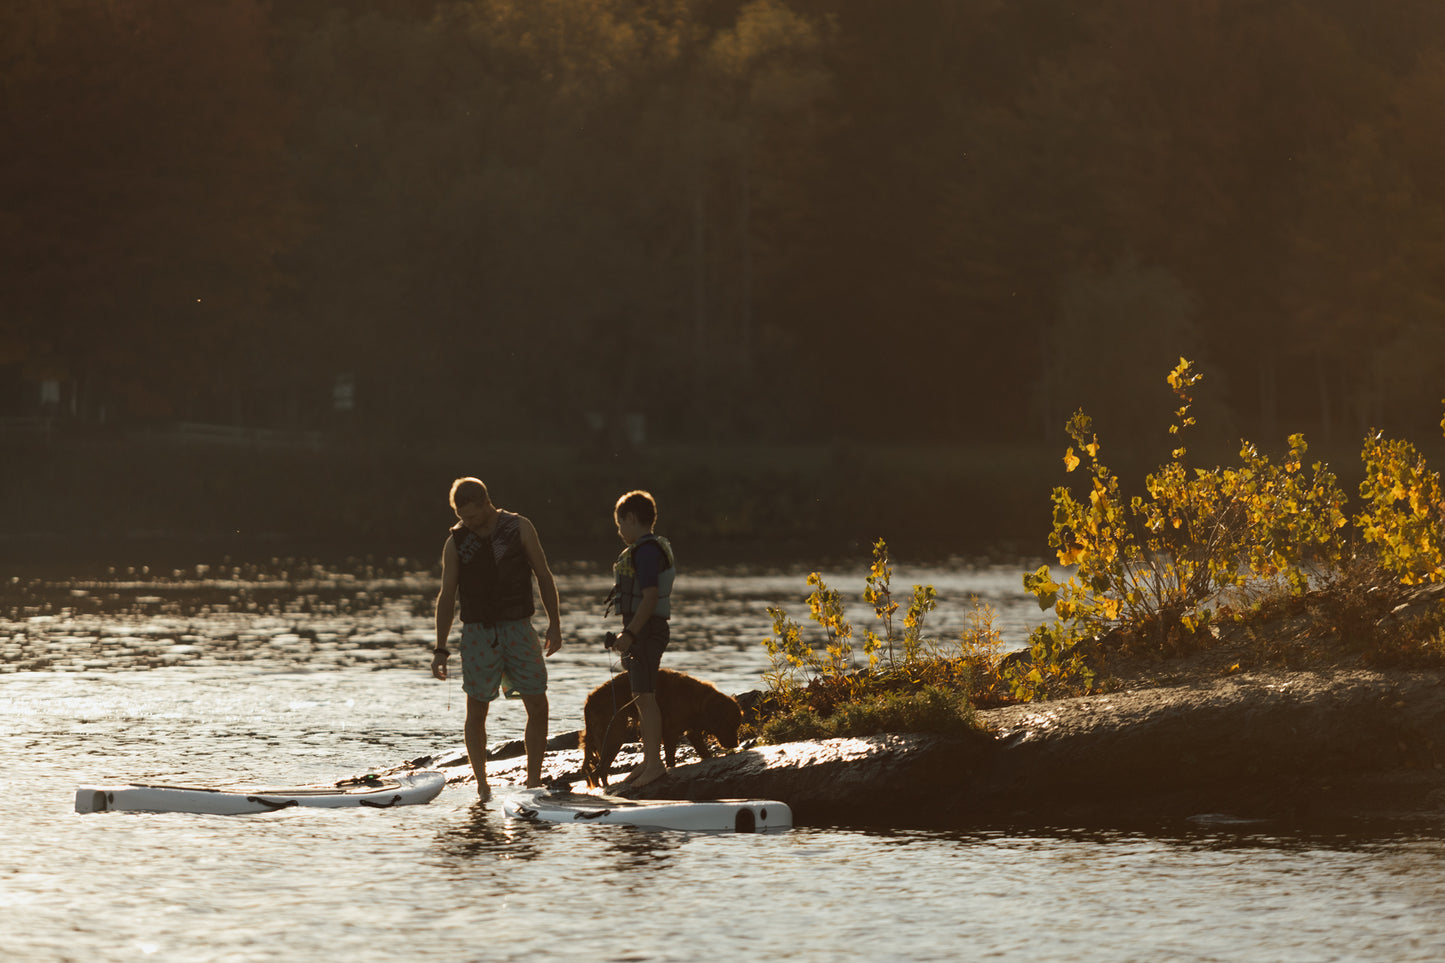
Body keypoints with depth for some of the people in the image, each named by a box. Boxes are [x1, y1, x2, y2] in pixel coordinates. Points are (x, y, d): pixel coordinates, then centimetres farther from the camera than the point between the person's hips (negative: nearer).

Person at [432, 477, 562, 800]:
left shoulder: (519, 529, -1)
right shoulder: (456, 542, 1)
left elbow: (544, 576, 6)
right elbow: (447, 596, 4)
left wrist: (555, 623, 2)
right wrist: (440, 649, 1)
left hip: (518, 629, 0)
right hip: (478, 633, 0)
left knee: (538, 708, -4)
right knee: (476, 713, 0)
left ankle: (533, 781, 6)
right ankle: (481, 785, 10)